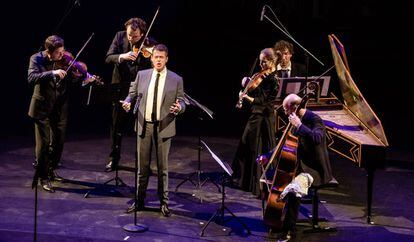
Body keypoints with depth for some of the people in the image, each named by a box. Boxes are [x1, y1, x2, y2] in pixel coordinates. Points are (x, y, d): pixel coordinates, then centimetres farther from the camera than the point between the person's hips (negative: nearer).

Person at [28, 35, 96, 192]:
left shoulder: (65, 60, -3)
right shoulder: (37, 59, -11)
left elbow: (73, 78, -5)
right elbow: (31, 78, -25)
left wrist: (85, 78, -26)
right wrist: (52, 72, -36)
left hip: (60, 108, 4)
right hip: (42, 108, -4)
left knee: (58, 142, 14)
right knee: (43, 143, -2)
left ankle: (51, 170, 36)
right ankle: (43, 177, 10)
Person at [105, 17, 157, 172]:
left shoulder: (149, 44, -10)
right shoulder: (119, 37, -3)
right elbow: (108, 58, -8)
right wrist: (121, 56, -27)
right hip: (121, 87, 2)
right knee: (117, 124, 11)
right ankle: (114, 158, 25)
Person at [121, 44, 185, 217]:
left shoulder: (176, 79, 0)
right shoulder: (142, 75, 6)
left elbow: (182, 102, 0)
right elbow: (132, 94, 11)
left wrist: (178, 108, -22)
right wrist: (127, 102, -11)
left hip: (164, 127, -2)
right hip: (144, 125, 2)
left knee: (162, 167, 6)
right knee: (142, 166, 9)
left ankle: (164, 202, 17)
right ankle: (139, 201, 20)